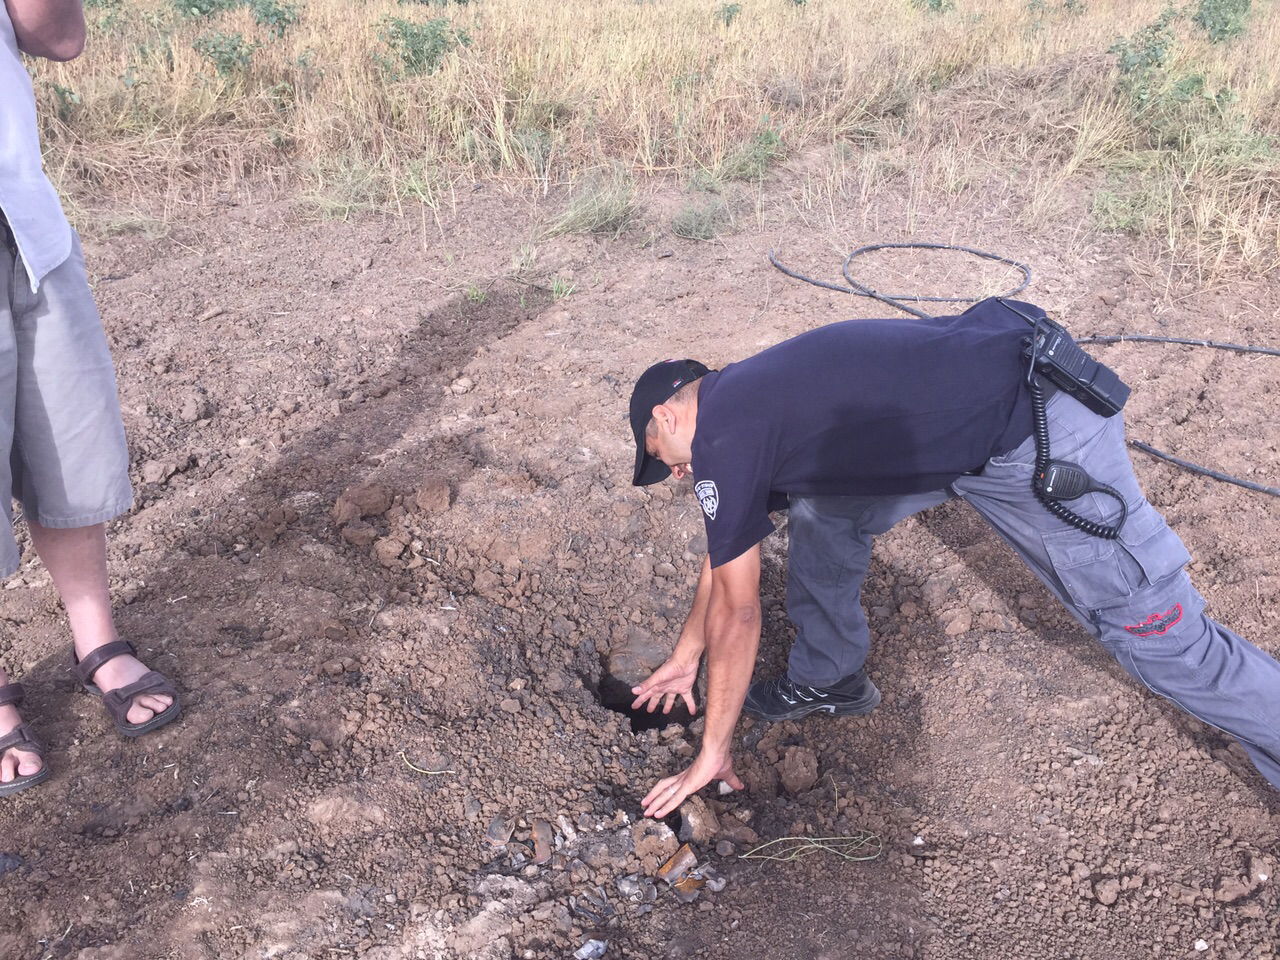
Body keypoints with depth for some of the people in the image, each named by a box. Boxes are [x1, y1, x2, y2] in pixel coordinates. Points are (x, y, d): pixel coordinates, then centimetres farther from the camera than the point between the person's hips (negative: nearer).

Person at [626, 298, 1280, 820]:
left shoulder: (721, 434, -12)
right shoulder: (744, 398, 16)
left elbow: (737, 612, -6)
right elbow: (728, 550, 28)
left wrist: (712, 754, 5)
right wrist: (686, 655, 38)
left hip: (1033, 434, -10)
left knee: (1157, 630, -2)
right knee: (821, 508, 17)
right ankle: (829, 680, 32)